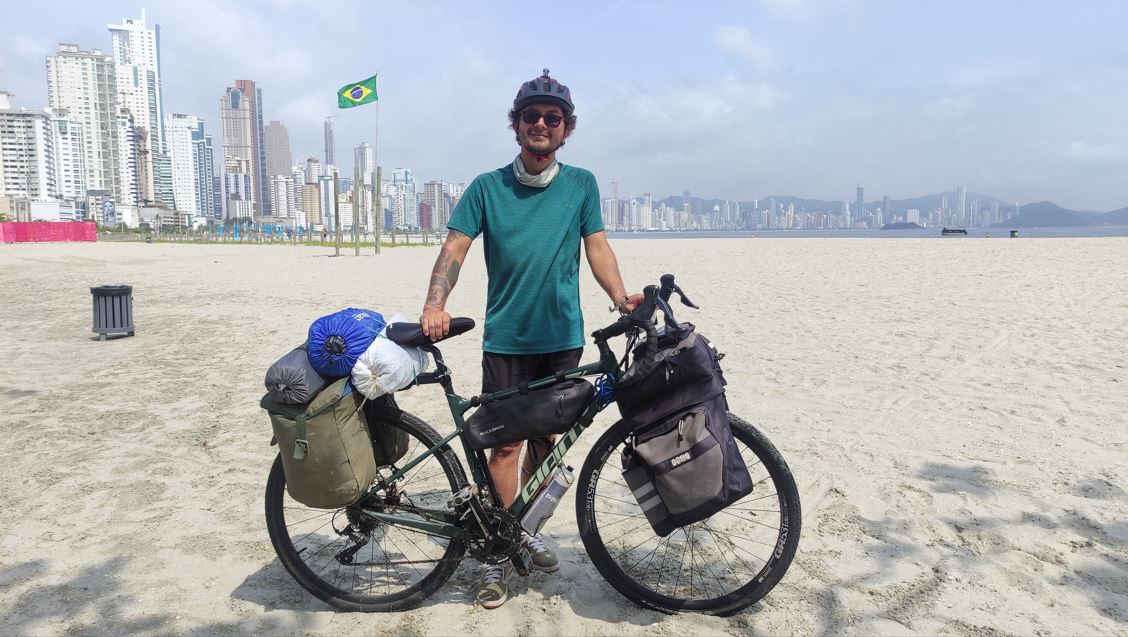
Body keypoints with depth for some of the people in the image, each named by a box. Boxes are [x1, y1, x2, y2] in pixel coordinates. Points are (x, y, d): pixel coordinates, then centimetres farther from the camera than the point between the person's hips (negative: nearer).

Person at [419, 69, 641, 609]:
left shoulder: (581, 184, 6)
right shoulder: (487, 187, 2)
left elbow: (597, 247, 4)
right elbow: (455, 247, -4)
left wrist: (620, 297, -13)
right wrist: (435, 306, -20)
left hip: (563, 336, 2)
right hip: (506, 337, -2)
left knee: (546, 438, 11)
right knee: (507, 443, -2)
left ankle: (526, 528, 32)